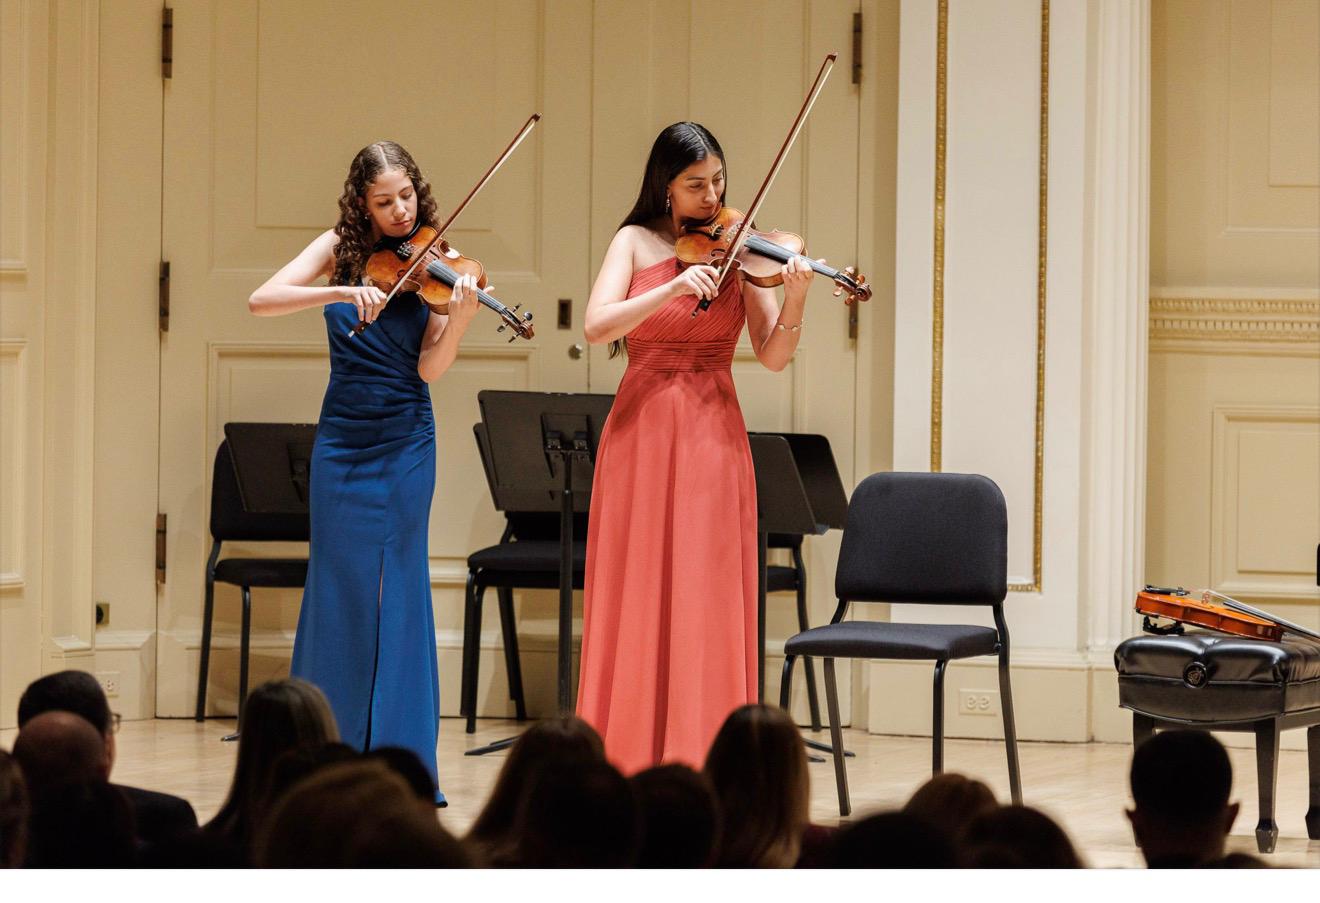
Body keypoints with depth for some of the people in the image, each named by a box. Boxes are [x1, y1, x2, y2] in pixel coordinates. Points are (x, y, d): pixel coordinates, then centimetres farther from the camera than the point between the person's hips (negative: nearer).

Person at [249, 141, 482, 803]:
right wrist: (342, 292, -25)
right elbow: (261, 301, -12)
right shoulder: (339, 251, 2)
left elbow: (429, 368, -10)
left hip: (404, 444, -1)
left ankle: (401, 759, 0)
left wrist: (461, 315, -28)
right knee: (338, 584, 2)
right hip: (342, 441, 1)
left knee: (398, 587, -3)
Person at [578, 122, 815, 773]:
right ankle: (627, 761, 5)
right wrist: (674, 288, -21)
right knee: (636, 603, 0)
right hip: (643, 433, 0)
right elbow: (598, 326, -11)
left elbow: (774, 356, -2)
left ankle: (700, 763, 0)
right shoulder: (637, 243, 5)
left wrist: (794, 301, -21)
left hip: (713, 437, 0)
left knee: (707, 607, -3)